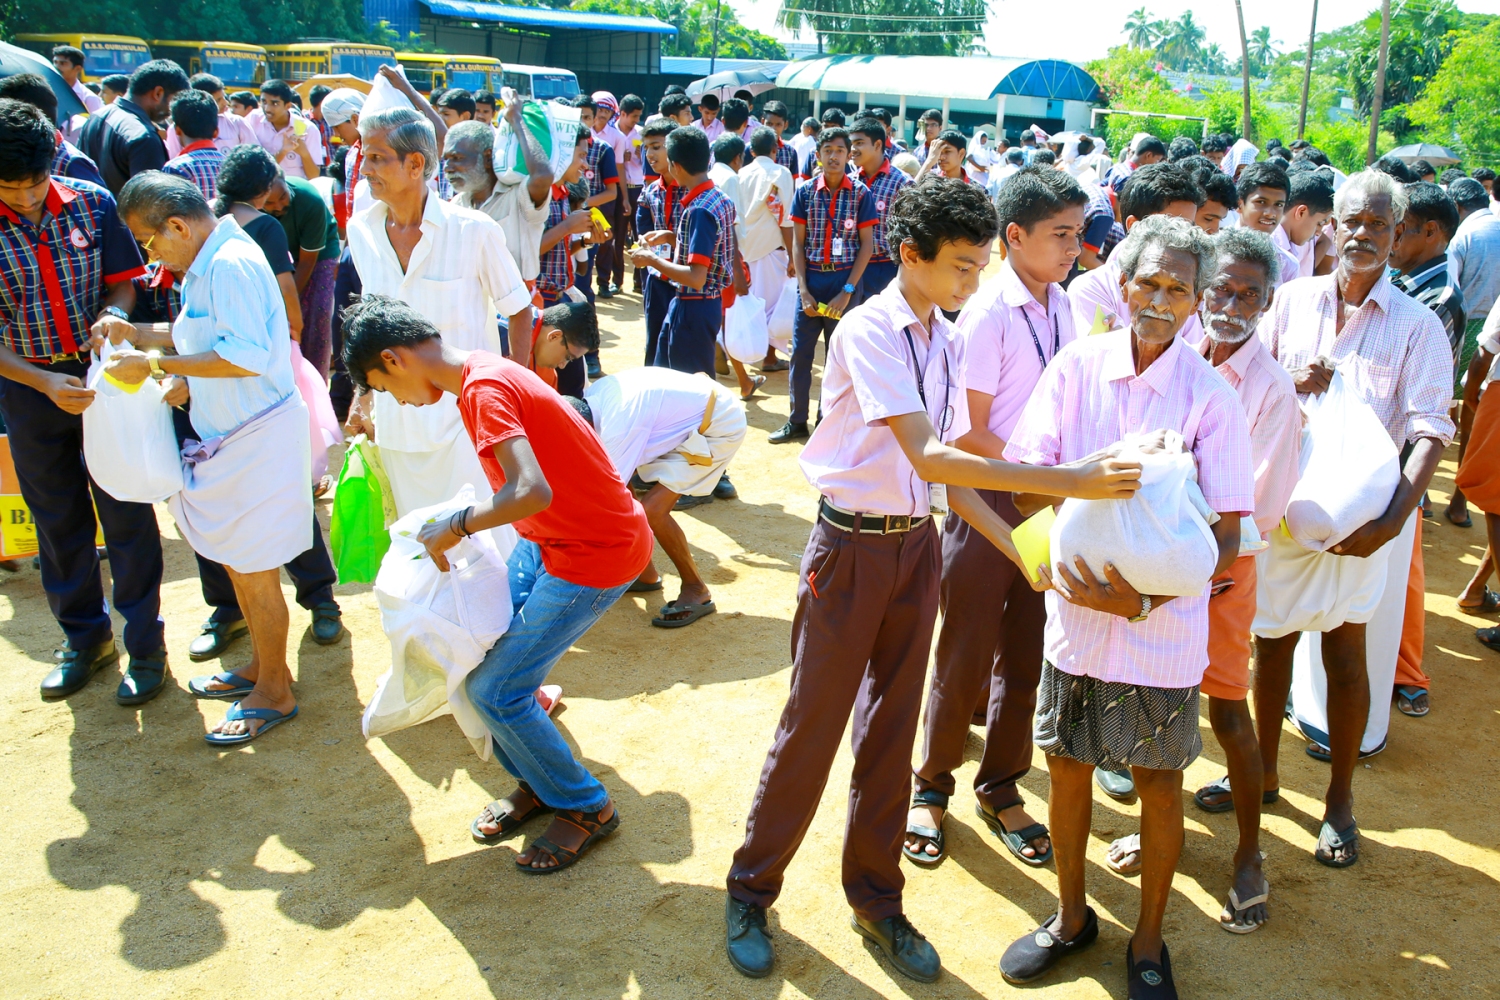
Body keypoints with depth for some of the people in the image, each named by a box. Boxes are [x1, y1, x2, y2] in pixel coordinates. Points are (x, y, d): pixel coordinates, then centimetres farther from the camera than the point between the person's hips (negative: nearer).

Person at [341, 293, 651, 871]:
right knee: (479, 651, 7)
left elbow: (532, 492, -35)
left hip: (597, 553, -9)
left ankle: (586, 809, 13)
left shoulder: (484, 389, -23)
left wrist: (455, 527, -21)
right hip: (545, 542, 9)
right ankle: (536, 781, 27)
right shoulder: (481, 375, 8)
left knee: (494, 691, -7)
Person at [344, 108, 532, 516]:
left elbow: (519, 311, -2)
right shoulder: (361, 231, 3)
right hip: (395, 417, 5)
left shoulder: (474, 230, -12)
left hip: (464, 411, -5)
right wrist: (365, 396, 13)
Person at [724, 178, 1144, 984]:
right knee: (812, 726, 5)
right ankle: (751, 892, 26)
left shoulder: (946, 343, 4)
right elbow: (927, 457, -29)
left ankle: (875, 898, 32)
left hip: (917, 546, 6)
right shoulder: (869, 332, -18)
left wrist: (1023, 551, 0)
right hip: (852, 546, -6)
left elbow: (946, 471, 7)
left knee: (892, 727, 15)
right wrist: (1070, 481, -33)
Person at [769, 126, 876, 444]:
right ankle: (797, 422, 13)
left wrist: (847, 291, -10)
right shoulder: (805, 191, 2)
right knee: (800, 353, 3)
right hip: (811, 279, 2)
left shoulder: (861, 194, -3)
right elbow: (797, 242, 3)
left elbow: (866, 244, -3)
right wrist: (803, 289, -6)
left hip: (844, 281, -2)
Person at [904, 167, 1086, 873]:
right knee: (966, 657, 5)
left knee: (1026, 654, 14)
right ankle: (931, 787, 26)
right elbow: (968, 432, -15)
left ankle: (1000, 787, 32)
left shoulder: (1062, 308, 4)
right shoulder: (989, 314, -15)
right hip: (988, 501, -6)